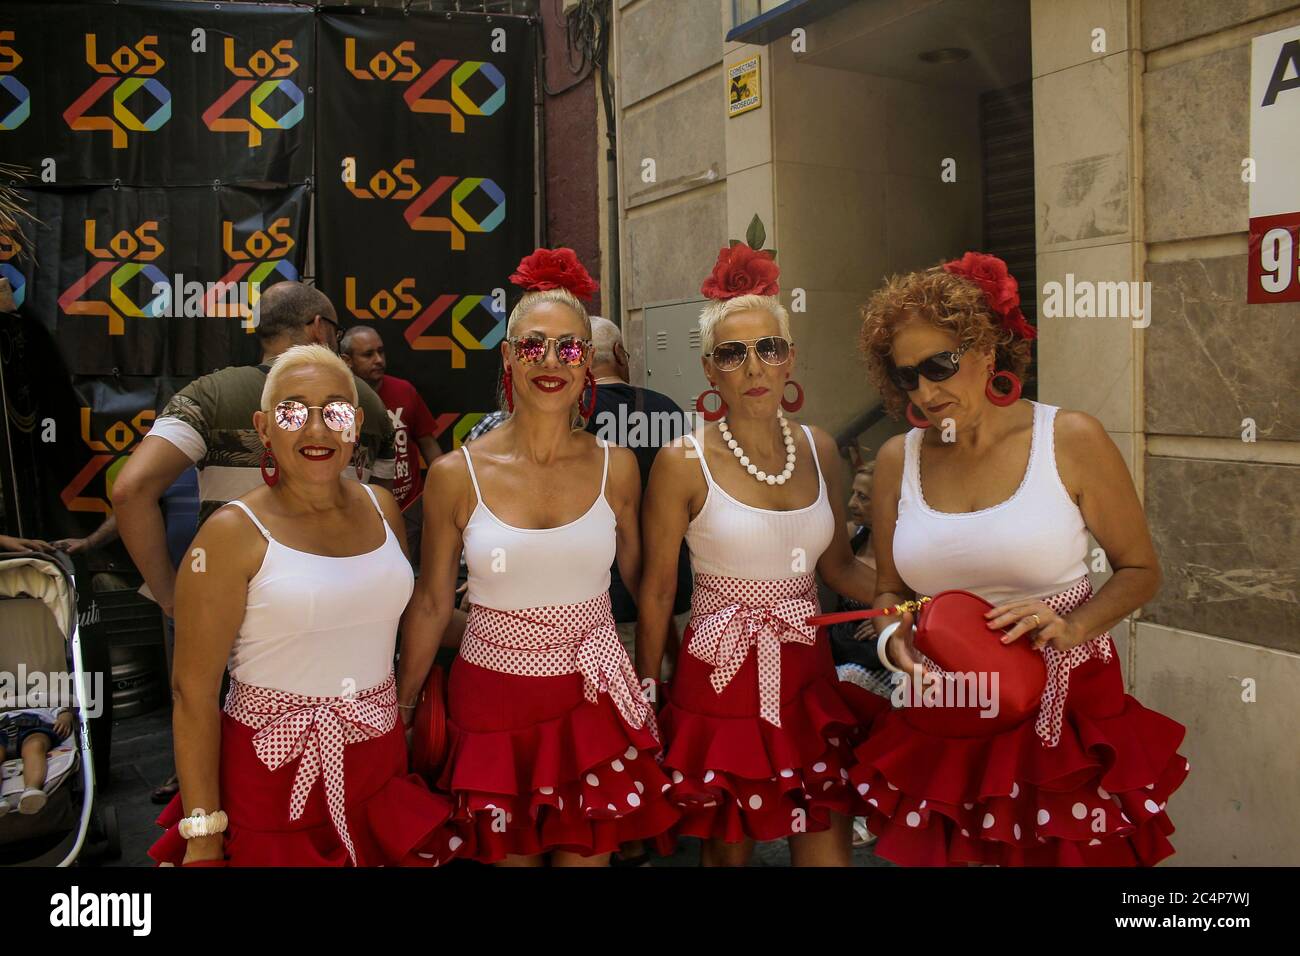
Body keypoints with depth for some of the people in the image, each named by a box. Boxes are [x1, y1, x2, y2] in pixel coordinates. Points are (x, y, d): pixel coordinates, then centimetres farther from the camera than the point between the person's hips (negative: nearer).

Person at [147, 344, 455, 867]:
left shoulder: (380, 507, 2)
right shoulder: (235, 533, -13)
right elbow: (193, 689, -13)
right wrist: (202, 833, -13)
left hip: (381, 765, 5)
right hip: (272, 780, -4)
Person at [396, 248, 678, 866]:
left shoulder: (615, 468, -3)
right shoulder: (456, 475, -7)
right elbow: (431, 605, 2)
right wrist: (399, 712, 7)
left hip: (593, 701, 1)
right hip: (493, 704, -1)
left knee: (587, 855, 10)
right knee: (509, 855, 13)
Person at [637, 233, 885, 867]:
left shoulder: (816, 448, 3)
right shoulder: (685, 463, -10)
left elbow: (839, 566, 11)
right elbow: (656, 592, -4)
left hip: (808, 679, 4)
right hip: (722, 682, -3)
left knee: (829, 851, 9)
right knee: (728, 849, 12)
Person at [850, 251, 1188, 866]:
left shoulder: (1070, 440, -8)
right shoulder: (897, 461, 0)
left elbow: (1140, 571, 0)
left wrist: (1071, 627, -17)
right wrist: (894, 637, -11)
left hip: (1066, 709, -2)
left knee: (1067, 852, 9)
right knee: (942, 854, 12)